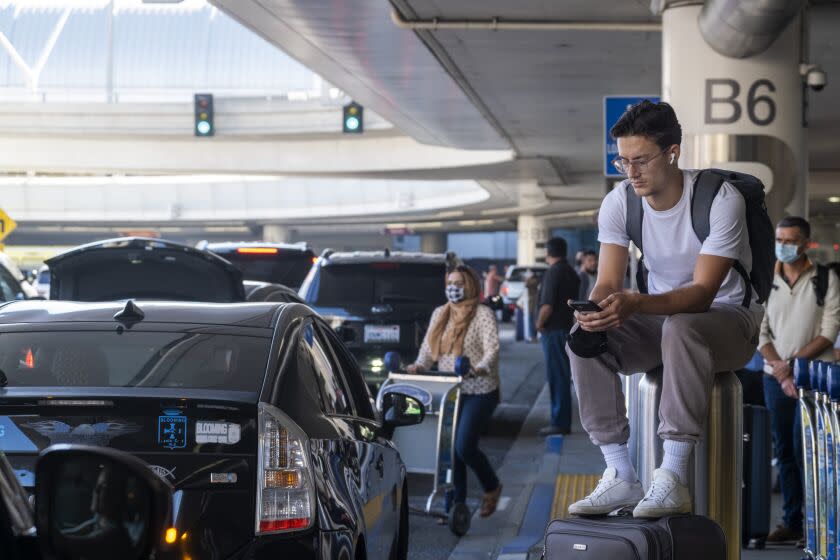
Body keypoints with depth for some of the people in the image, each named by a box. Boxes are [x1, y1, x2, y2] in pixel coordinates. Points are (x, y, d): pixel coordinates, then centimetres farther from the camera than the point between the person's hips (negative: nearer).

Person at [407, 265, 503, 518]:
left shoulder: (482, 314, -6)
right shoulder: (440, 314, 12)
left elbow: (492, 348, -16)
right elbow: (428, 347, 12)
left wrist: (481, 368, -36)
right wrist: (419, 365, -9)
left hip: (478, 392, -6)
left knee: (465, 447, -13)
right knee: (450, 447, 4)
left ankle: (492, 487, 13)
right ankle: (458, 502, 14)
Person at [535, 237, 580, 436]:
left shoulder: (553, 272, -16)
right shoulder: (570, 272, 13)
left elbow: (547, 306, -23)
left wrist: (539, 324, -7)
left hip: (553, 330, -9)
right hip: (566, 328, 9)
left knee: (557, 377, -6)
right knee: (562, 376, 14)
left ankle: (560, 423, -4)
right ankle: (562, 421, 19)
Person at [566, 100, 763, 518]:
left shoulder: (720, 199, -22)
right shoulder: (619, 202, -6)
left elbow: (702, 292, -28)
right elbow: (608, 282, -10)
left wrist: (635, 304, -46)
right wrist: (594, 309, -37)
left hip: (728, 317, -5)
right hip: (661, 317, 5)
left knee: (680, 328, -40)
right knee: (583, 338, -22)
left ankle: (673, 479, -39)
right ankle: (620, 476, -22)